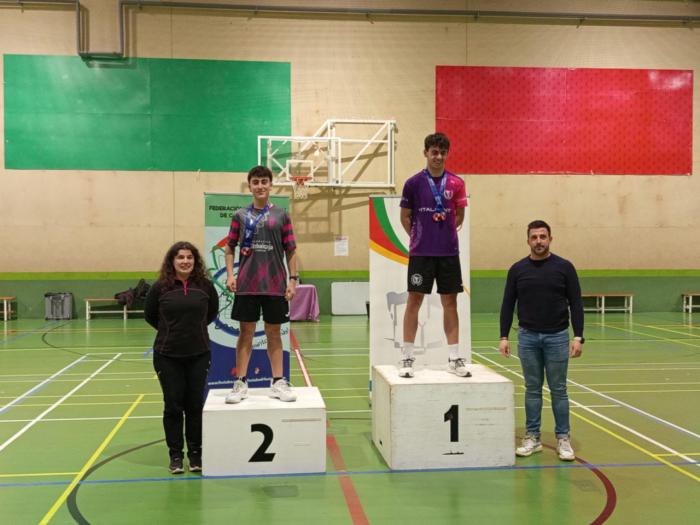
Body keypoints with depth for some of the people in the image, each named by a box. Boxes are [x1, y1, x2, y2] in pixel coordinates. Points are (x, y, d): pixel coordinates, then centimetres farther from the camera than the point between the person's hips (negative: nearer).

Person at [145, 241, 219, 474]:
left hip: (199, 354, 1)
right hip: (167, 356, -1)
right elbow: (149, 315, 8)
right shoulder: (160, 287, -6)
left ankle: (196, 454, 21)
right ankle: (175, 455, 19)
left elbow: (212, 312, 14)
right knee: (173, 406, 6)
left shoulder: (205, 285, -3)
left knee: (195, 405, 8)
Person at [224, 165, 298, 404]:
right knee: (246, 332, 3)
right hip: (246, 285, 0)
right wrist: (230, 275, -4)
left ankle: (278, 382, 14)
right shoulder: (240, 215, 6)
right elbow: (229, 248, 9)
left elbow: (291, 251, 5)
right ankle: (241, 383, 10)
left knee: (274, 333, 7)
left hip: (275, 285, 0)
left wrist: (293, 279, -2)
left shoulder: (281, 215, 5)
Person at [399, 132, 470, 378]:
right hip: (420, 252, -2)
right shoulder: (414, 182, -2)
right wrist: (419, 237, 5)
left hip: (449, 251, 2)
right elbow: (405, 217, 6)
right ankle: (407, 358, 7)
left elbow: (459, 215, 13)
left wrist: (445, 232, 5)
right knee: (414, 301, 0)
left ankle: (454, 358, 13)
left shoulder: (456, 183, 3)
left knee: (450, 302, 6)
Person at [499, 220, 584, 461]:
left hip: (557, 337, -2)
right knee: (532, 389, 9)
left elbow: (576, 304, -4)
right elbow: (508, 305, 4)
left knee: (558, 390, 5)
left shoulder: (564, 267, -4)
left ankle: (563, 439, 15)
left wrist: (578, 336, -11)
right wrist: (504, 336, -2)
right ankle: (532, 438, 18)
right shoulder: (517, 269, 1)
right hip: (528, 337, 2)